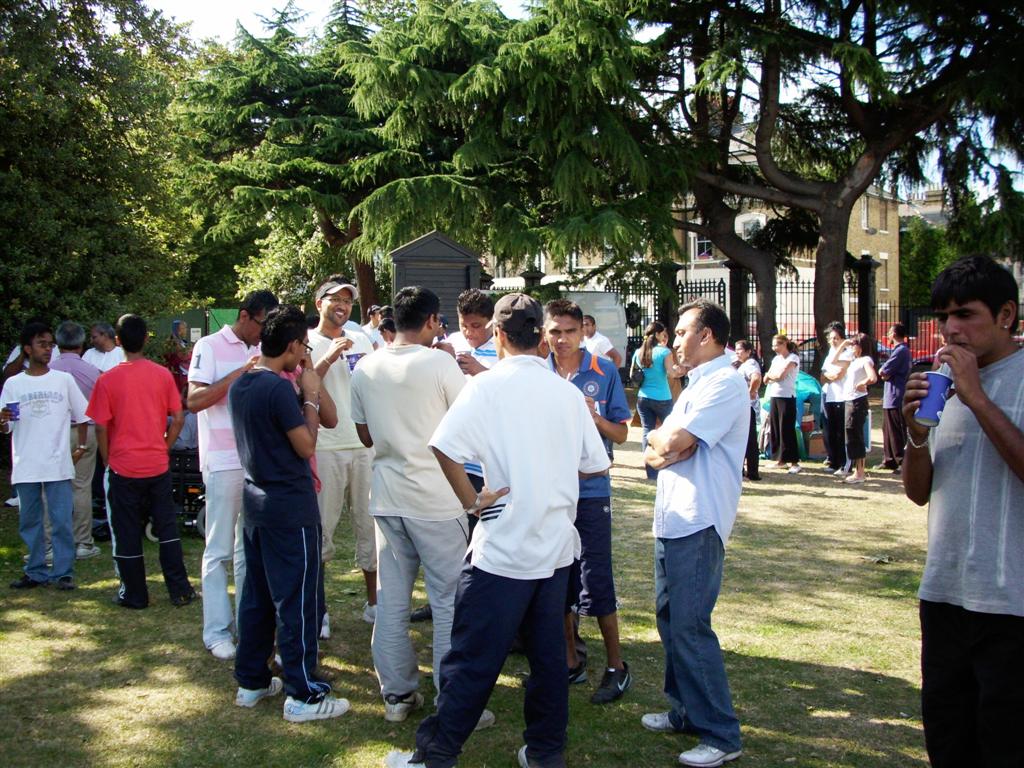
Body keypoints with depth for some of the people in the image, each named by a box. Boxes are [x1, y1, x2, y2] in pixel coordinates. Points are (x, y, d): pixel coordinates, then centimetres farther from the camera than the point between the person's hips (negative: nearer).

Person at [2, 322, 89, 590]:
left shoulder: (64, 380, 3)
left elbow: (81, 416, 11)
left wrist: (81, 447, 4)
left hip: (58, 465, -1)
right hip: (25, 467, 1)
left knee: (61, 522, -1)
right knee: (29, 522, 9)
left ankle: (64, 572, 7)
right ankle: (36, 571, 20)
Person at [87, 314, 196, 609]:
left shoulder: (108, 380, -9)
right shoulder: (162, 374, -3)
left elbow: (101, 428, -6)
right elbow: (177, 420, -1)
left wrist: (108, 462, 6)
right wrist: (163, 449, 11)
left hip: (124, 468, -2)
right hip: (158, 465, 2)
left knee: (127, 533, 8)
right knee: (167, 527, 11)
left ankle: (134, 594, 15)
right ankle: (179, 590, 13)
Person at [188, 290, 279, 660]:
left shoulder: (261, 352, 13)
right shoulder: (210, 346, -4)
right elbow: (194, 400, -14)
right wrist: (241, 372, -19)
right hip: (224, 462, -6)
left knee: (251, 547, 12)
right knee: (220, 550, 0)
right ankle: (216, 630, 7)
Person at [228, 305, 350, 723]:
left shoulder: (239, 386, 7)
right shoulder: (280, 388, -20)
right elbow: (306, 446, -15)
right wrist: (311, 396, -7)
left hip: (256, 501, 9)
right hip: (290, 508, -9)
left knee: (256, 595, 17)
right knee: (297, 602, -1)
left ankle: (252, 681, 26)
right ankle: (303, 695, 5)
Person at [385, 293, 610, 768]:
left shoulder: (488, 386, -10)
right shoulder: (568, 392, 3)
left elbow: (444, 448, -23)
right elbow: (594, 464, 10)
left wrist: (471, 500, -11)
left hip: (504, 547, -5)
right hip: (557, 544, 5)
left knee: (472, 658, 2)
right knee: (548, 654, 14)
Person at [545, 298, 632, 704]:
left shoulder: (604, 372, -2)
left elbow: (621, 433, 0)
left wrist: (594, 417, -18)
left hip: (590, 490, -3)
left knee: (595, 580, -4)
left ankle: (616, 666, 12)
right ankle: (570, 662, 25)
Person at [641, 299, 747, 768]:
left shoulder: (724, 383, -13)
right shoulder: (697, 385, 20)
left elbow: (673, 442, -20)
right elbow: (655, 451, 13)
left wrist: (662, 441, 1)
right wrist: (667, 449, -9)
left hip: (697, 524, -10)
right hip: (672, 520, 10)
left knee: (689, 626, -8)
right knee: (670, 618, 16)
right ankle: (685, 711, 29)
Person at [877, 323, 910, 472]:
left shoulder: (900, 351, -16)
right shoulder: (903, 350, 17)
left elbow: (882, 372, -18)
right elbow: (885, 372, 17)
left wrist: (883, 372, 1)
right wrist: (886, 373, -2)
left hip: (895, 399, -10)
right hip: (891, 398, 10)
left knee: (896, 432, -6)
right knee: (888, 430, 15)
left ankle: (903, 462, -4)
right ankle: (889, 460, 21)